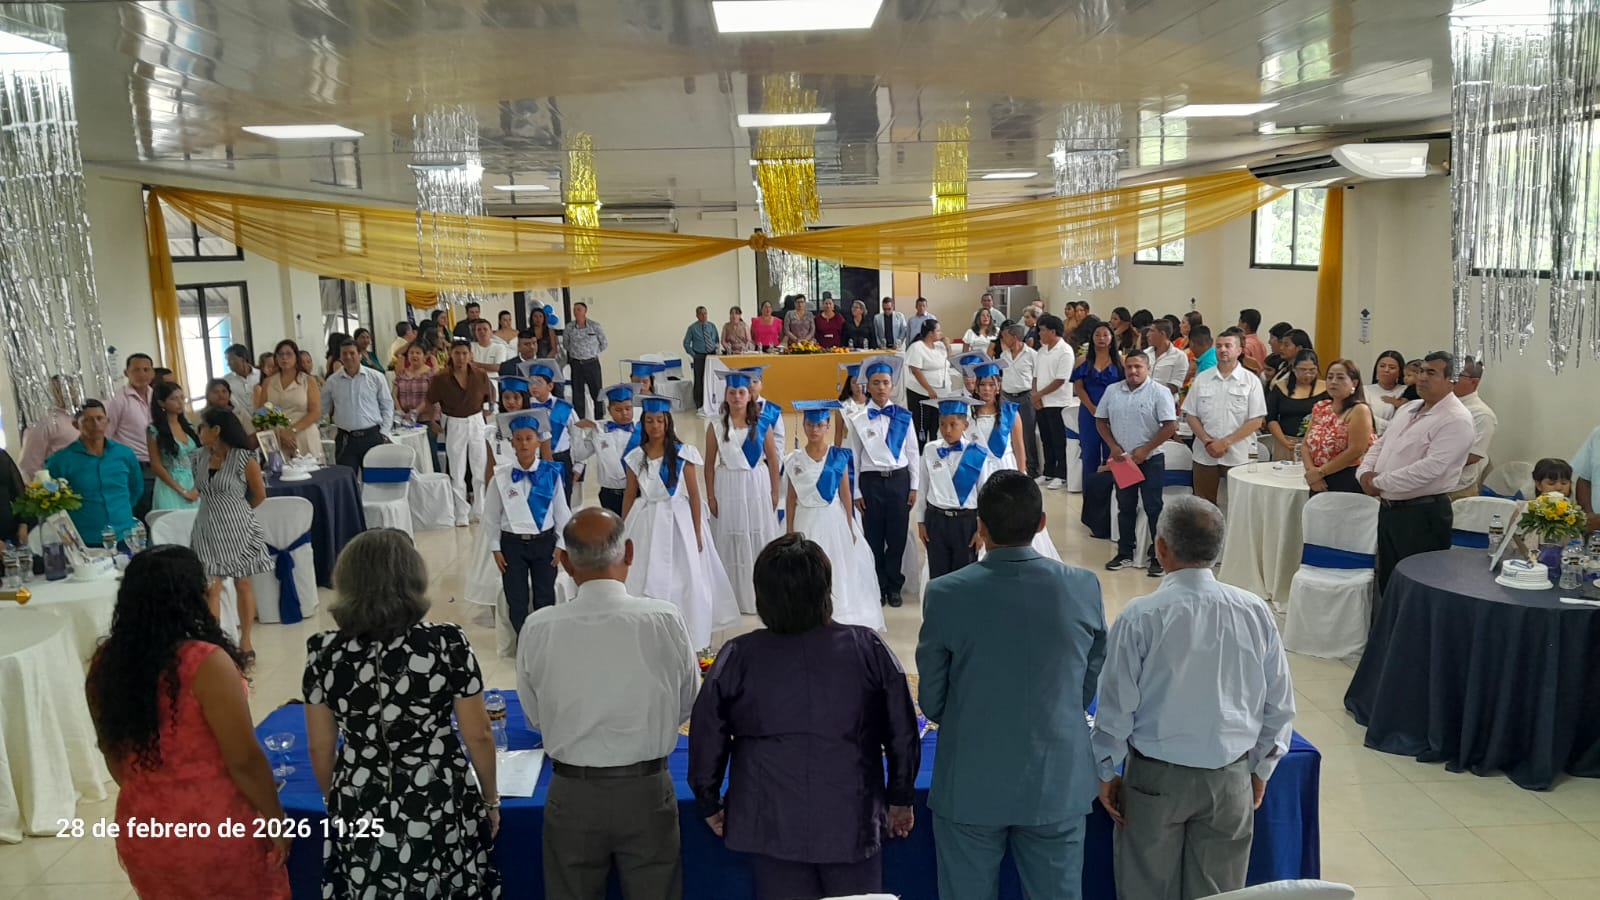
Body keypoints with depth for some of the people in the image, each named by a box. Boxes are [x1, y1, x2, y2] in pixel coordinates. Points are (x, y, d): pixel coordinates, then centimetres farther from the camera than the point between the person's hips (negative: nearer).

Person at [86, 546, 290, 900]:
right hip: (215, 830, -6)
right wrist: (276, 819, -6)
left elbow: (113, 756, 8)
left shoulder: (106, 663, -5)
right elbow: (244, 760, -19)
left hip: (142, 833, 6)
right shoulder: (205, 662, -24)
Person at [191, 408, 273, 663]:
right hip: (208, 531, 4)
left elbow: (259, 495, -1)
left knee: (243, 585, 7)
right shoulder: (199, 457, 2)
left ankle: (245, 642, 18)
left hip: (238, 530, -3)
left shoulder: (244, 458, -12)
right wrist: (217, 509, 11)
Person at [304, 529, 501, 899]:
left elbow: (320, 748, 1)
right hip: (439, 808, -2)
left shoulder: (325, 653, -10)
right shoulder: (447, 643, -16)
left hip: (360, 811, 2)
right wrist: (490, 799, 7)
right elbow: (478, 736, -9)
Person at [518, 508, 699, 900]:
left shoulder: (538, 628, -15)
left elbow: (534, 717, 0)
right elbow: (686, 708, -2)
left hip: (572, 795, 1)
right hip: (647, 792, 0)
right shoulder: (666, 621, -17)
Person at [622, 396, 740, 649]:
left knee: (682, 580, 2)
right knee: (645, 580, 5)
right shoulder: (635, 456, 2)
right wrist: (623, 532, 10)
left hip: (677, 520, -2)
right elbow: (629, 496, 9)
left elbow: (694, 495, -2)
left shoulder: (682, 453, -4)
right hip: (646, 521, 2)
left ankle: (685, 637, 16)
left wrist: (697, 533, -4)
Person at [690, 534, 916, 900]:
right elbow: (903, 734, -2)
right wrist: (901, 799, 13)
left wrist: (710, 805, 13)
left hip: (771, 827, 0)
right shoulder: (869, 649, -9)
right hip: (853, 824, 1)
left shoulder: (737, 658, -11)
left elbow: (707, 741, -3)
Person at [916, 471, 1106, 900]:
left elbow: (932, 702, -6)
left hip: (971, 785, -1)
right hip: (1058, 783, 2)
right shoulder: (1084, 588, -10)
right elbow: (1090, 686, 1)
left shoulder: (945, 594, -16)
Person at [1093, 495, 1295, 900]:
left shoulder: (1140, 617, -17)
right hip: (1231, 776, 3)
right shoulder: (1256, 612, -8)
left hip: (1157, 775, -3)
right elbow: (1280, 703, 2)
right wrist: (1261, 768, 16)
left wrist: (1107, 772, 4)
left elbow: (1117, 706, -10)